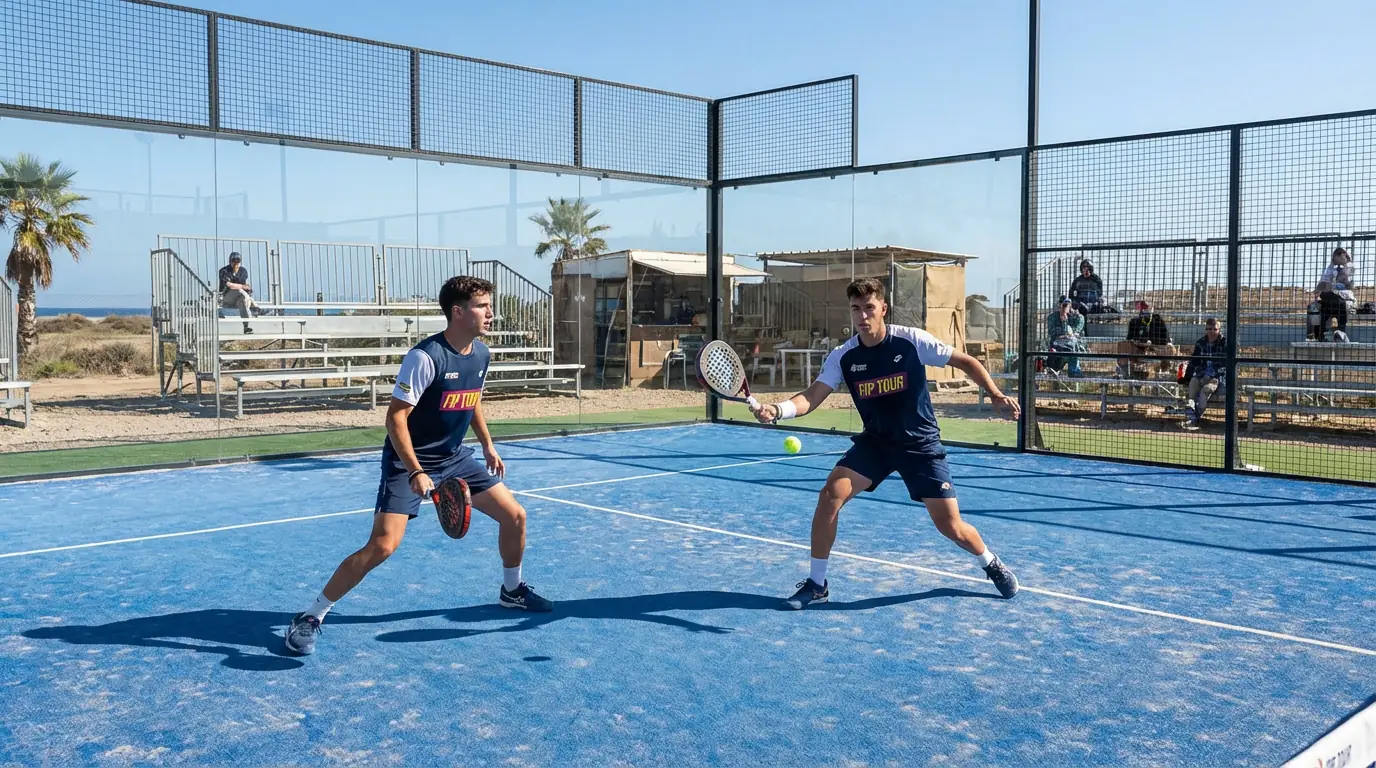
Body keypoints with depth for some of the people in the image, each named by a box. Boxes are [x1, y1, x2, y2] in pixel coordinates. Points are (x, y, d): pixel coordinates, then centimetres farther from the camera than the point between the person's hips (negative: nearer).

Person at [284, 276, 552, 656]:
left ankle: (512, 590, 32)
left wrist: (488, 445, 17)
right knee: (383, 544, -20)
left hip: (454, 457, 8)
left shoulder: (481, 354, 0)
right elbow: (396, 417, -24)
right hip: (409, 462, -7)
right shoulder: (425, 357, -23)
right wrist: (415, 471, -31)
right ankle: (311, 616, -5)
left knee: (515, 515, 6)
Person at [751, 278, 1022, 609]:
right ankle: (817, 584, -4)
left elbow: (966, 362, -5)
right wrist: (778, 409, -38)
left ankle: (992, 564, 32)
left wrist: (996, 394, -16)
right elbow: (811, 397, -18)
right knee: (830, 495, -19)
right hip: (875, 441, 2)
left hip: (921, 444, -2)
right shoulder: (843, 357, -10)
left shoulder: (912, 340, -16)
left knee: (951, 527, -3)